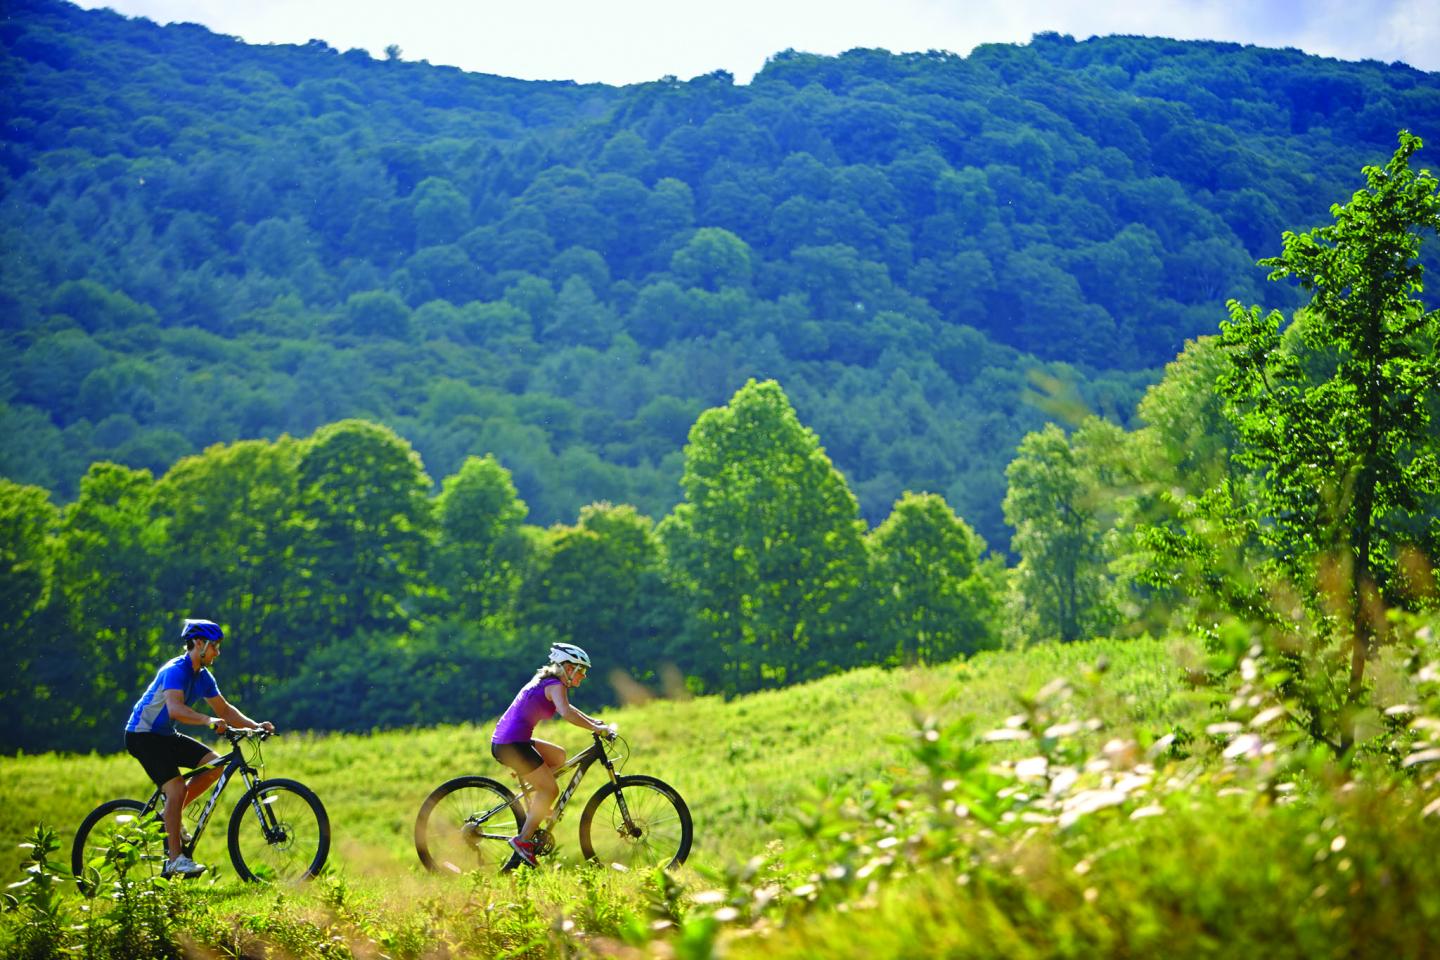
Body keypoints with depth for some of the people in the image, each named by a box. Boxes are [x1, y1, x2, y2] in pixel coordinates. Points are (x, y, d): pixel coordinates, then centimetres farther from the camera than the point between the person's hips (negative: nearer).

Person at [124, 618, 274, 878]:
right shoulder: (175, 671, -23)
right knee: (176, 788, -21)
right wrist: (209, 721, -52)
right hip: (143, 735, -9)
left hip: (165, 735, 9)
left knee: (214, 764, -3)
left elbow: (224, 709, 10)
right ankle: (175, 859, -19)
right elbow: (175, 709, -39)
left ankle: (169, 815, 6)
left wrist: (254, 725, -3)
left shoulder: (202, 676, 6)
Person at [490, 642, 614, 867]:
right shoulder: (556, 685, -10)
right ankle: (523, 840, -4)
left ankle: (534, 810, 19)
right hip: (512, 744, -10)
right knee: (550, 789, -4)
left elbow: (566, 708, 35)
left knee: (558, 756, 25)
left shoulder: (545, 681, 20)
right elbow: (566, 713, -28)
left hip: (504, 741, 10)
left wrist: (594, 722, 27)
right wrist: (596, 729, -21)